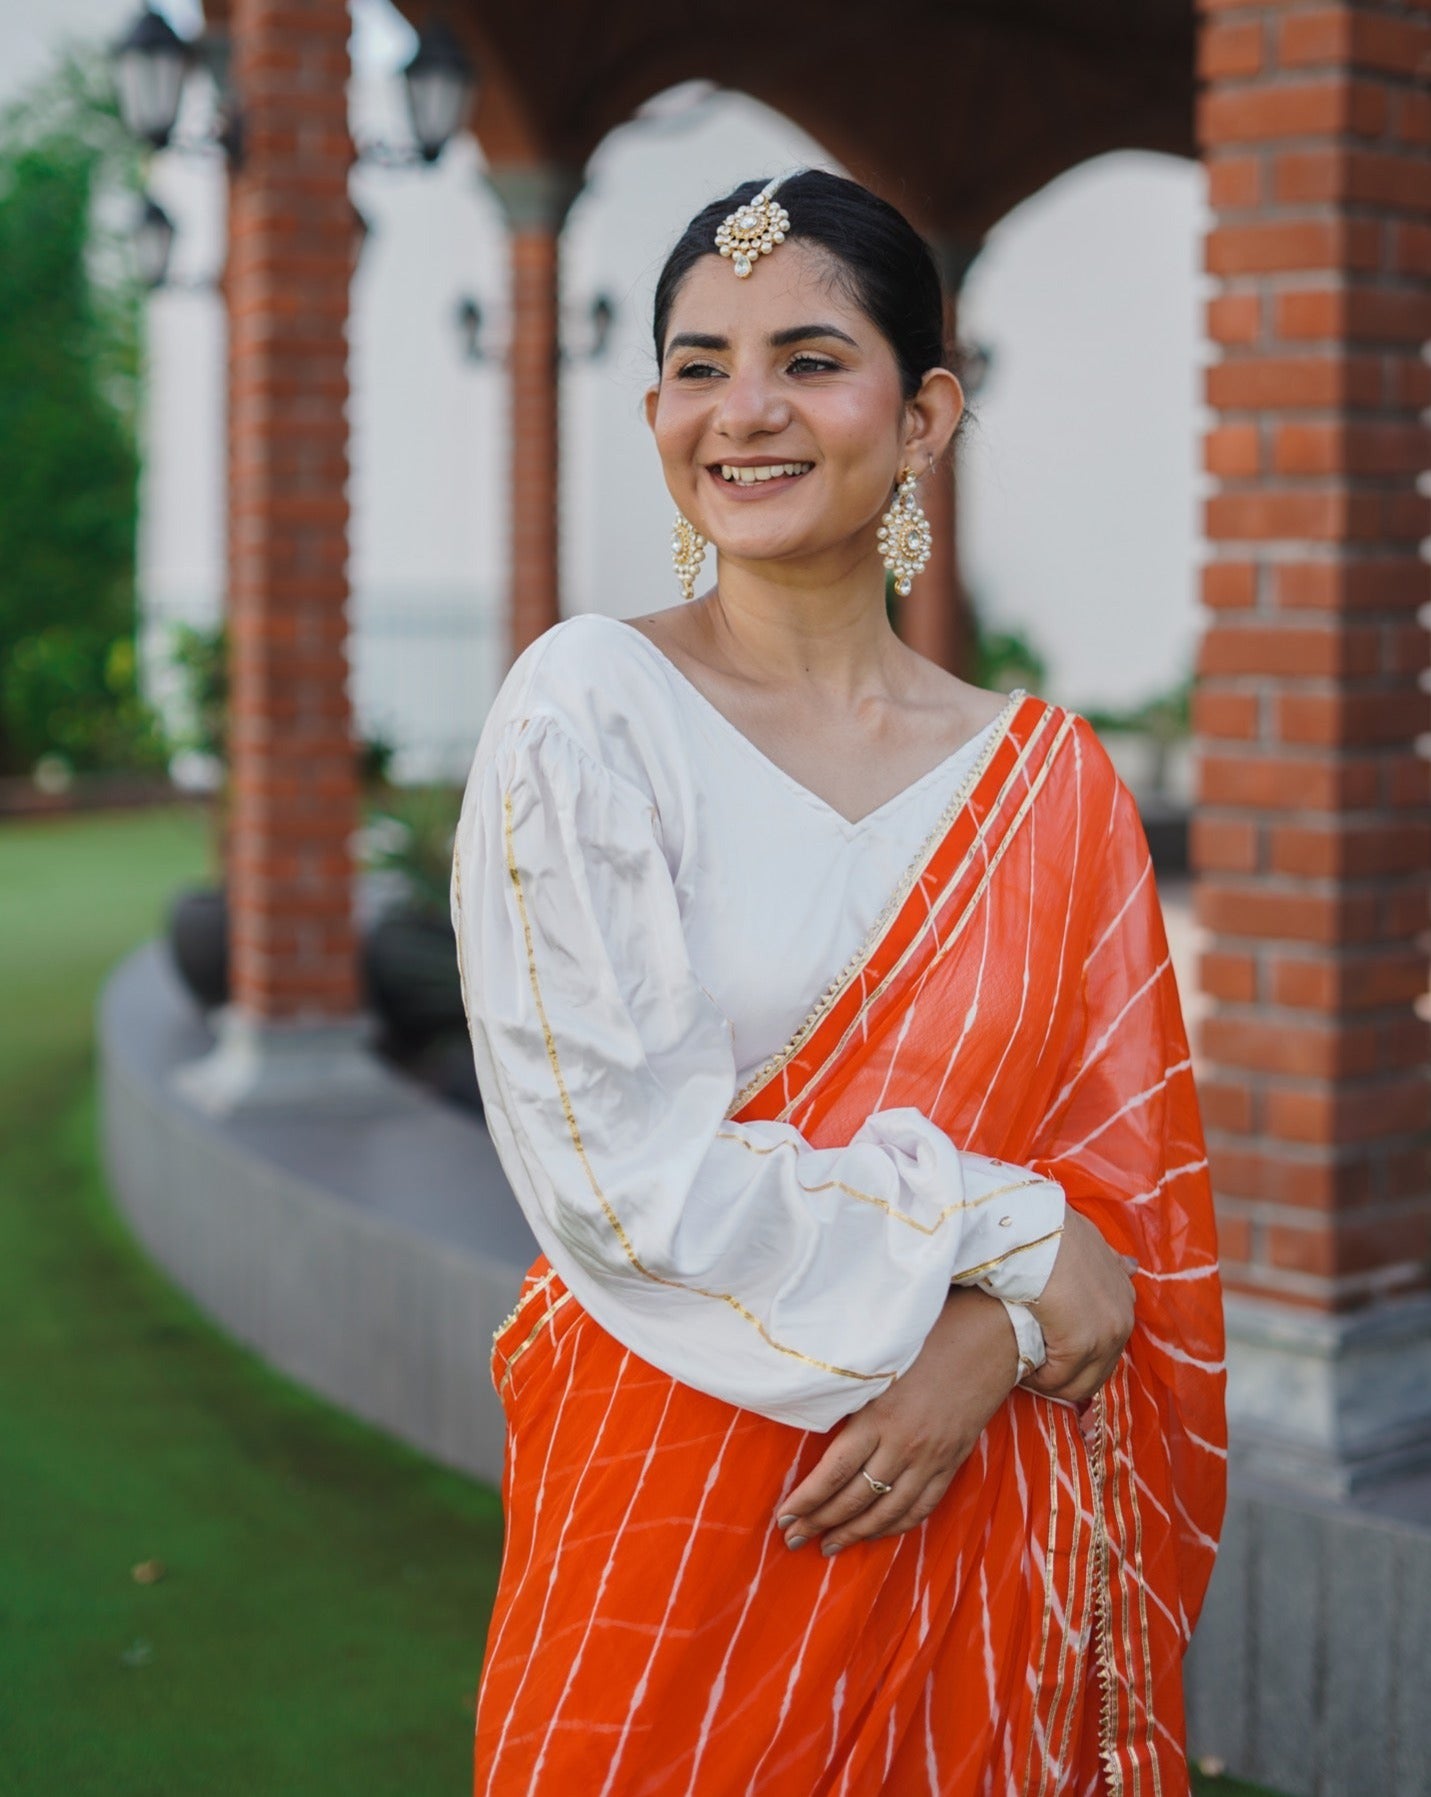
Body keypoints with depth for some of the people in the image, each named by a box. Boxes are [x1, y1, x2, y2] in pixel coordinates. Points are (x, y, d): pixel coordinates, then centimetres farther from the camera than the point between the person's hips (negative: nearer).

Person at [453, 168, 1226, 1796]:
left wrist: (986, 1346, -16)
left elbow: (1124, 1180, 3)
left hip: (976, 1518, 3)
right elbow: (624, 1161, -14)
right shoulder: (589, 705, -8)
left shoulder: (1046, 775, 2)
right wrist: (998, 1237, -12)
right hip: (674, 1498, -3)